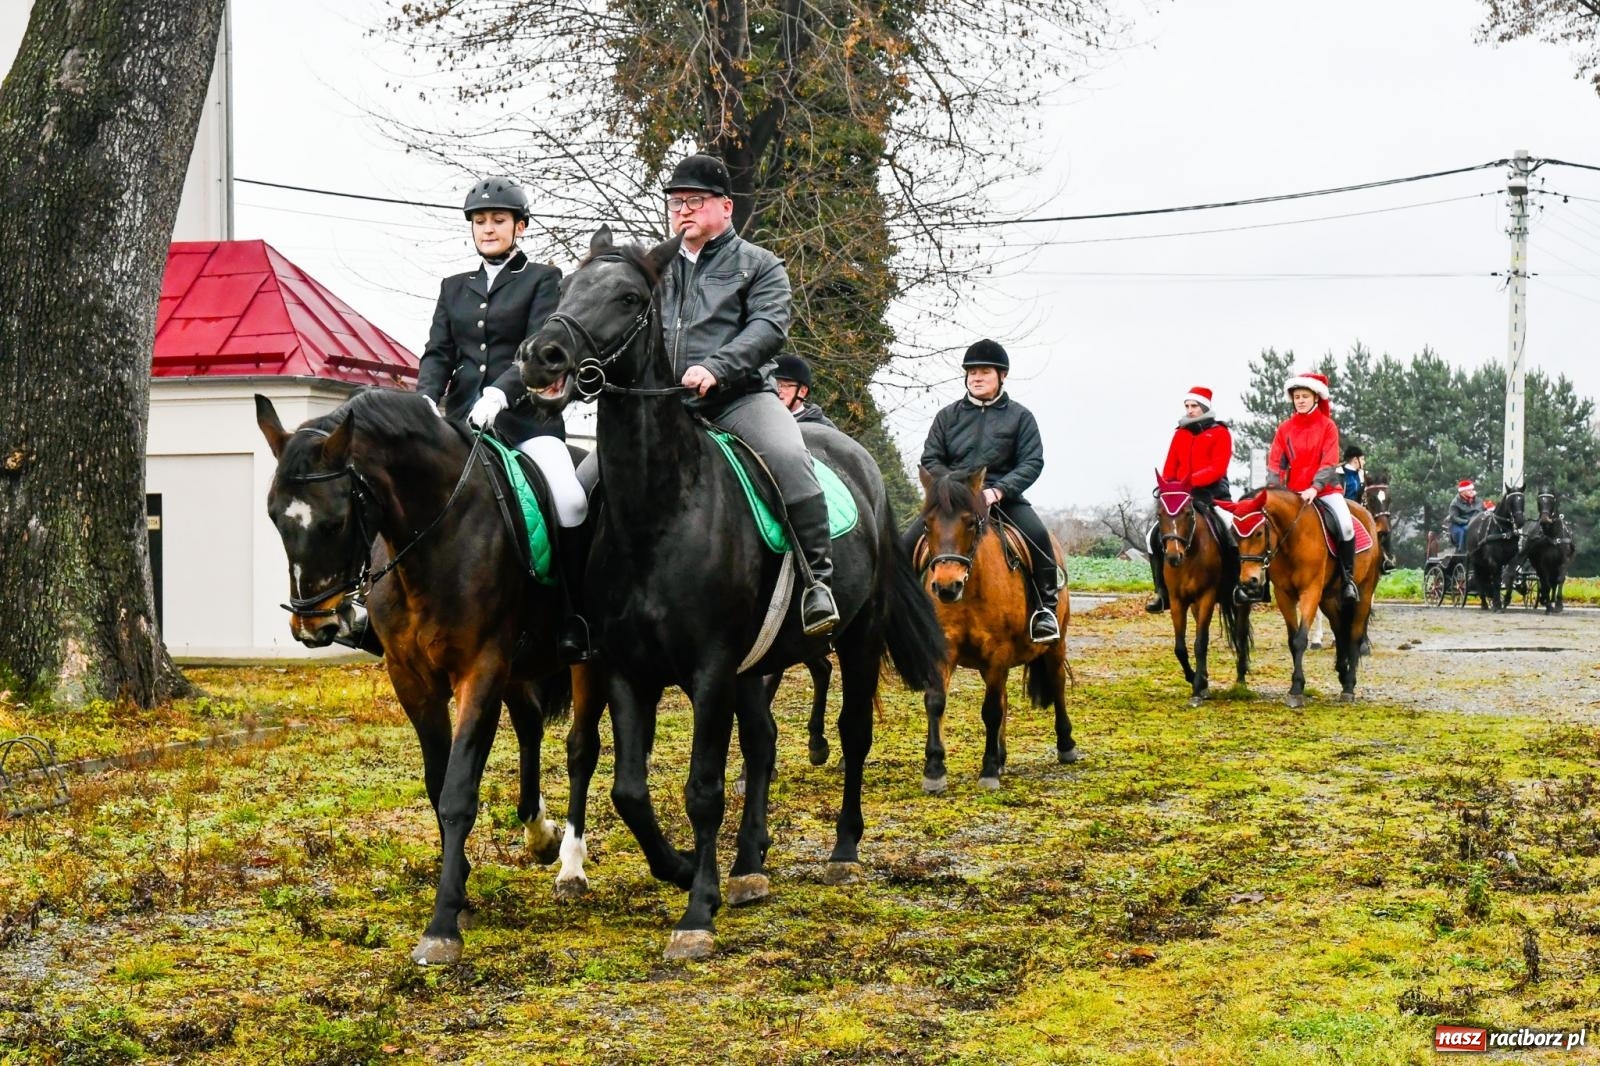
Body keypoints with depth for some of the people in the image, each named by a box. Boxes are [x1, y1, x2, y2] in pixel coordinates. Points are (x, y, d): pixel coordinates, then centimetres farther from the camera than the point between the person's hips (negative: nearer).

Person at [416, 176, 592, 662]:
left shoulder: (543, 280, 6)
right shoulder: (454, 288, 20)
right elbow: (437, 353, 11)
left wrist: (501, 391, -24)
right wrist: (427, 399, -11)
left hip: (525, 418, -5)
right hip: (463, 419, 5)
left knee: (569, 501, -27)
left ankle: (576, 618, -18)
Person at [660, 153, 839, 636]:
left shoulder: (758, 264, 11)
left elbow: (769, 326, -5)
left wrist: (714, 369, -21)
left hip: (740, 397, -4)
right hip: (665, 405, 4)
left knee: (788, 458, -31)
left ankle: (817, 579, -27)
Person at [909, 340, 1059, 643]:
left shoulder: (1019, 416, 6)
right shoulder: (948, 416, 11)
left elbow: (1032, 463, -3)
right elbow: (930, 461, 8)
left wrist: (997, 490, -18)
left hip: (1003, 497, -2)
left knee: (1036, 534, -30)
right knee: (907, 544, -15)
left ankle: (1046, 605, -18)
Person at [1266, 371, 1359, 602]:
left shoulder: (1327, 426, 0)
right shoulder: (1285, 429, 7)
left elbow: (1329, 462, -9)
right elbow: (1275, 463, 2)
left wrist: (1314, 488, -24)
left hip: (1325, 487, -3)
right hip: (1293, 490, 3)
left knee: (1346, 525, -25)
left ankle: (1348, 578, -11)